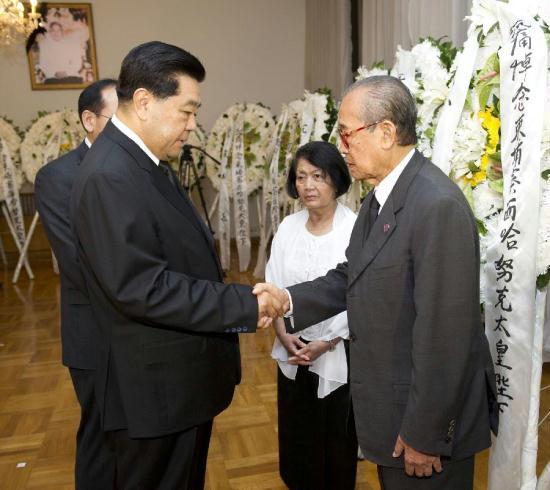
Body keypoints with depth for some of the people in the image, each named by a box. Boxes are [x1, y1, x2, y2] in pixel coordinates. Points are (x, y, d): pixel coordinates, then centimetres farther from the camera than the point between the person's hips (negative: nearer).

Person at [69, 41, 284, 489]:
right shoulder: (109, 176, -24)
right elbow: (140, 287, -29)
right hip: (157, 389, -9)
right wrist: (243, 304, -23)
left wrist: (237, 302, 3)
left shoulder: (146, 162, 7)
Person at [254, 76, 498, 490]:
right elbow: (354, 276, 7)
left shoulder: (438, 205, -26)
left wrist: (425, 434, -19)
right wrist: (289, 300, -7)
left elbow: (443, 332, -26)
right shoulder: (382, 195, 4)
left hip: (428, 417, -8)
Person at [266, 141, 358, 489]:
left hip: (339, 355, -4)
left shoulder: (356, 230, -16)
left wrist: (327, 343, -15)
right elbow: (274, 288, 3)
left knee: (337, 435, 14)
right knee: (296, 433, 18)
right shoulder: (288, 227, -1)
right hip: (293, 351, 4)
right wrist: (285, 336, -9)